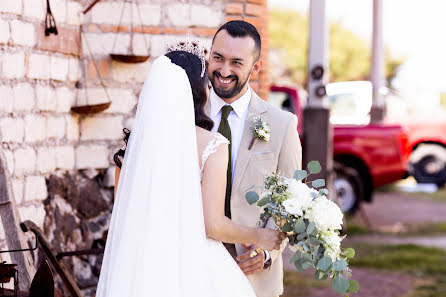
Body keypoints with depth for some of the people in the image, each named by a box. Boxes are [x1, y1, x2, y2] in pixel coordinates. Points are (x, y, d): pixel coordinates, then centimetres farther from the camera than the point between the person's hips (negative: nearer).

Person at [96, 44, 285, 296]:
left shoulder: (136, 138, -2)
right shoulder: (212, 145, -14)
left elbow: (121, 211, 6)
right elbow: (213, 225, -15)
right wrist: (259, 237, 2)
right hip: (194, 267, -4)